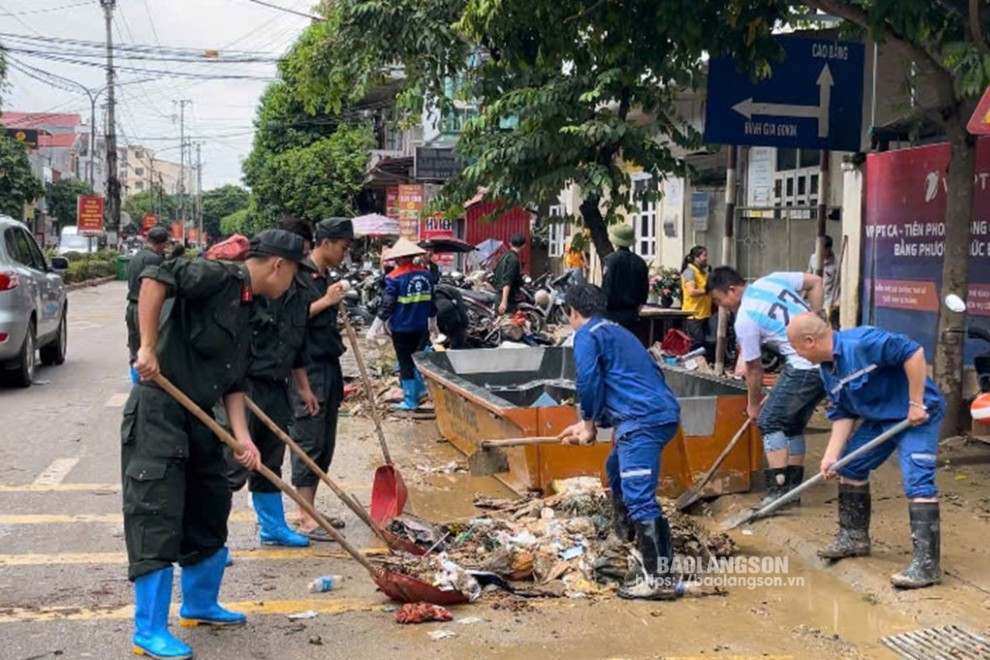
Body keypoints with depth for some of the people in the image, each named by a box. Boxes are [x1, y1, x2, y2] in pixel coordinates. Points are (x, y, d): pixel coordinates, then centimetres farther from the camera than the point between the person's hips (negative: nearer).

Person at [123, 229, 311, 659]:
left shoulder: (246, 310, 15)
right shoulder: (219, 276, -11)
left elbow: (234, 383, 14)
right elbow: (154, 278, -25)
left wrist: (243, 437, 3)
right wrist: (147, 347, -26)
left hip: (198, 418, 10)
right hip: (157, 413, -10)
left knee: (209, 511, 17)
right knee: (157, 518, -5)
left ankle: (199, 605, 34)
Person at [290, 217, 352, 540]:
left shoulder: (325, 278, 16)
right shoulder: (299, 275, -11)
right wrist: (326, 301, -17)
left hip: (328, 368, 9)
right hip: (307, 371, -9)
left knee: (325, 444, 12)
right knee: (308, 442, -6)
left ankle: (309, 510, 21)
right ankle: (306, 520, -2)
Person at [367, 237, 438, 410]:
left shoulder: (394, 278, -14)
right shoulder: (425, 274, 3)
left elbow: (387, 306, -14)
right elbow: (432, 302, 13)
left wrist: (375, 327, -7)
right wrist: (432, 322, 26)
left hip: (401, 328, -5)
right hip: (421, 327, 5)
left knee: (406, 363, 4)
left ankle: (410, 401, 10)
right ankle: (420, 390, 28)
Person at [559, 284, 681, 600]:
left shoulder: (587, 335, -1)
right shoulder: (616, 331, 28)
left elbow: (589, 382, -12)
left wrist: (590, 423, 4)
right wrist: (589, 424, 33)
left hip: (644, 420, -10)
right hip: (663, 412, 10)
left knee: (639, 497, -12)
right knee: (617, 470, 29)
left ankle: (657, 577, -14)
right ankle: (625, 538, 42)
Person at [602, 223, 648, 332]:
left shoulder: (611, 260, -11)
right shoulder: (640, 262, 5)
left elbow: (606, 289, -13)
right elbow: (644, 290, 11)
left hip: (612, 314, -5)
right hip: (631, 314, 5)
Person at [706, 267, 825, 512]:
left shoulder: (744, 320, -8)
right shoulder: (772, 280, 10)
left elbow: (754, 368, 1)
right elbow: (815, 282, 17)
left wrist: (753, 404, 16)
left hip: (806, 366, -8)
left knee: (770, 422, 2)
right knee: (794, 425, 18)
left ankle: (778, 491, -3)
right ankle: (792, 489, 20)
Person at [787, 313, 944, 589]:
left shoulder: (861, 342, -28)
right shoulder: (828, 370, 2)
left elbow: (914, 352, -31)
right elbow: (842, 415, 4)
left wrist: (916, 403, -27)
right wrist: (832, 455, -6)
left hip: (918, 415, -10)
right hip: (880, 418, 10)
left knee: (918, 482, -17)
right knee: (850, 466, 15)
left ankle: (927, 563, -15)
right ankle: (854, 536, 30)